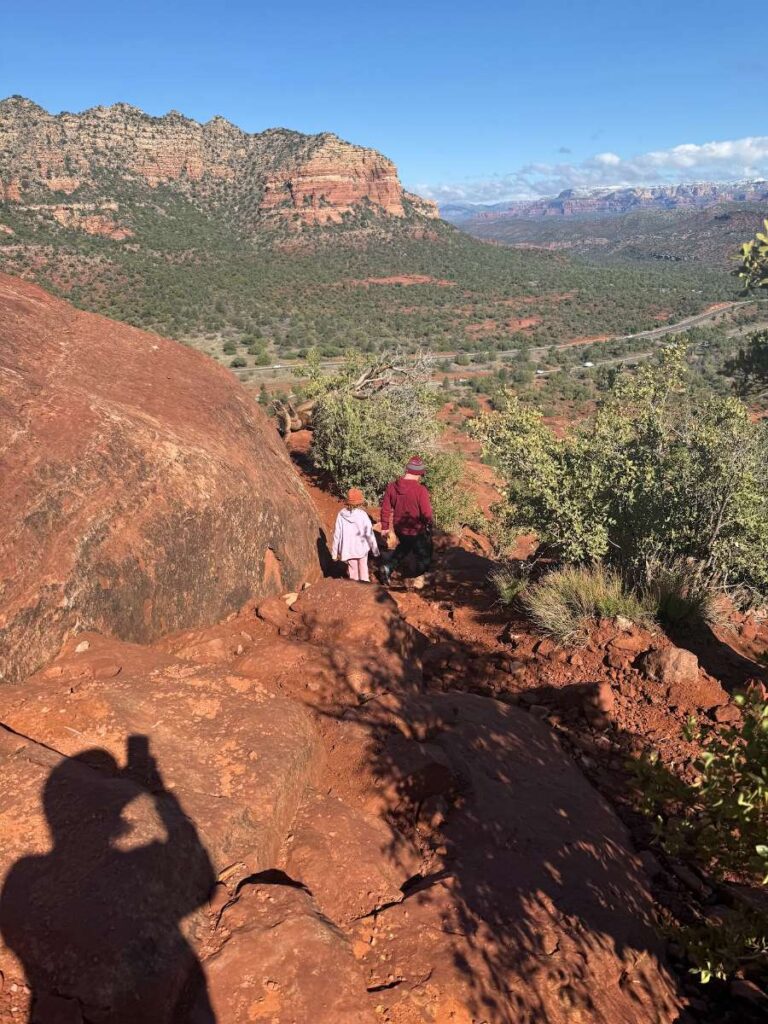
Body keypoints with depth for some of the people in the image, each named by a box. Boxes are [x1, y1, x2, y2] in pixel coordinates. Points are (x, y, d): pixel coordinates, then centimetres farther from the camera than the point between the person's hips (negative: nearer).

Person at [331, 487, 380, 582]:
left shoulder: (341, 515, -8)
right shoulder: (362, 515, -13)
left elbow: (337, 534, -4)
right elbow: (369, 533, -11)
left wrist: (334, 552, 5)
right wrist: (375, 549, -2)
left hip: (348, 550, 1)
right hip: (361, 548, -1)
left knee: (353, 570, 12)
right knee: (363, 567, 18)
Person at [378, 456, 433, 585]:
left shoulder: (392, 486, -8)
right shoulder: (420, 490, -24)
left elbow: (385, 508, 0)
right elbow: (427, 513, -19)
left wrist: (385, 527, 11)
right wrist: (429, 526, 0)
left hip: (399, 528, 5)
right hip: (417, 531, -5)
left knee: (404, 547, 32)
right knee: (423, 554, 19)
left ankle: (388, 567, 21)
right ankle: (420, 577, 33)